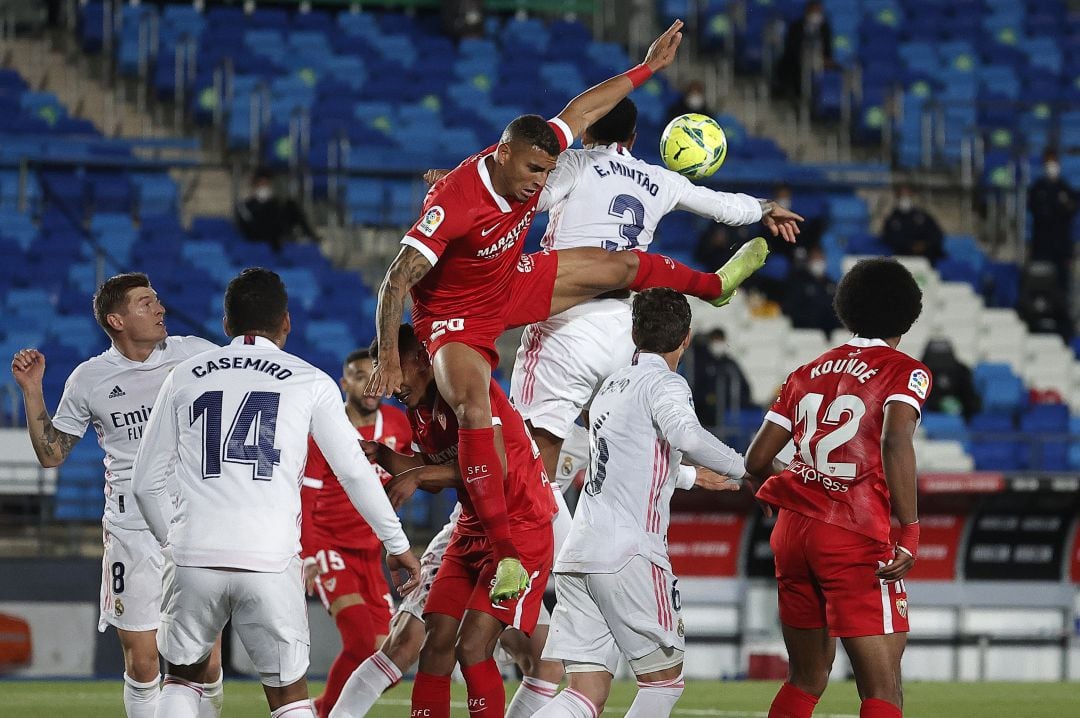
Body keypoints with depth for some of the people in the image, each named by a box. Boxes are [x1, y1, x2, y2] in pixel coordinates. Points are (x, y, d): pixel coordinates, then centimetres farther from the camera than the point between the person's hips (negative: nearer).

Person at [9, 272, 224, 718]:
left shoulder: (196, 354, 3)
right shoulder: (90, 379, 4)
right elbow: (50, 454, 11)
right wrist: (32, 392, 2)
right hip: (131, 529, 0)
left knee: (206, 665, -1)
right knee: (142, 664, 0)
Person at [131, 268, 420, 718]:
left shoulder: (184, 378, 13)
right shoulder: (310, 382, 8)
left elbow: (147, 482, 14)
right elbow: (355, 473, 9)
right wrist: (397, 544, 21)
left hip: (194, 558, 1)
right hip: (271, 562, -1)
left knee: (182, 677, 21)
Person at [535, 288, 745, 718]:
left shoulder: (612, 386, 23)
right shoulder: (665, 384, -3)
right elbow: (686, 436, -26)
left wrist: (700, 476, 54)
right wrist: (738, 469, -11)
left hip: (577, 553, 7)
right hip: (628, 554, -7)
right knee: (665, 677, 8)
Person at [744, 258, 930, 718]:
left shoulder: (807, 374, 15)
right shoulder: (904, 372, -1)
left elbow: (757, 461, 15)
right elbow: (895, 442, -21)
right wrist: (910, 532, -20)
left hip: (793, 527, 6)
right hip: (856, 539, -6)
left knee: (806, 679, 19)